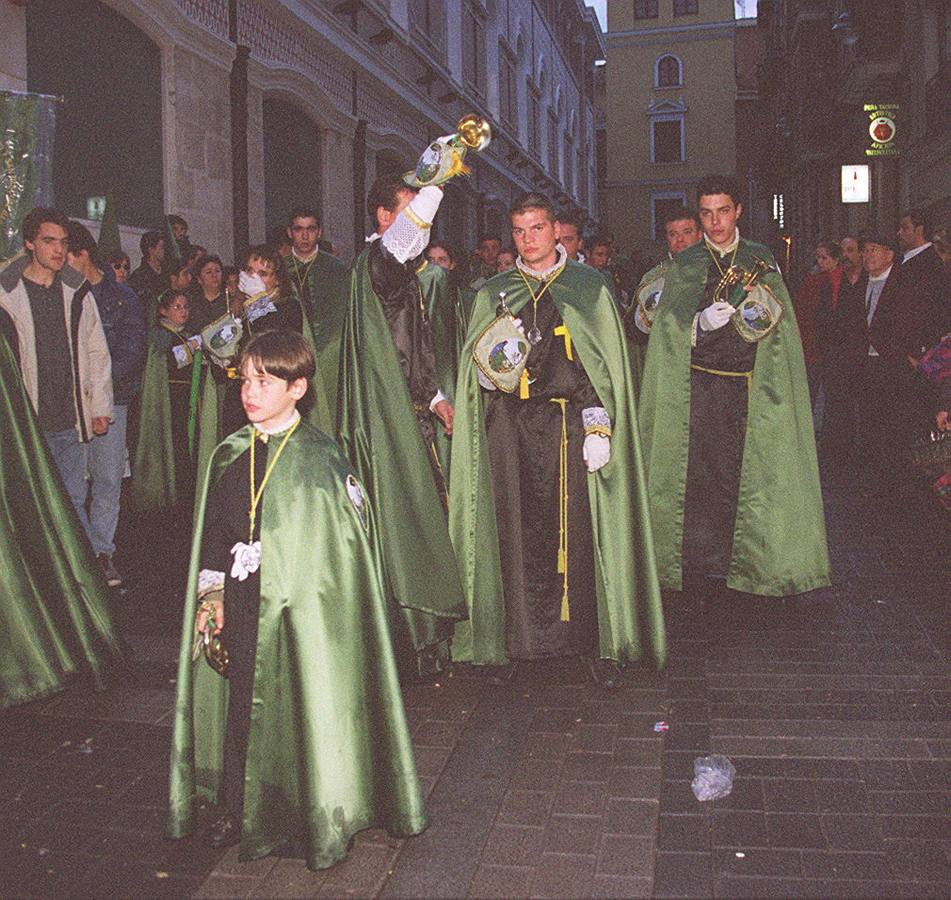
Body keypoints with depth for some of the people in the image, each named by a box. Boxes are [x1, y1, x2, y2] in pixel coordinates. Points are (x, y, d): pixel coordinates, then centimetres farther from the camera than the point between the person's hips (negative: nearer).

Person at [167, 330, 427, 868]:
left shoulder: (320, 457, -8)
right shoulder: (230, 456, 5)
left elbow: (346, 534, -6)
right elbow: (213, 530, 11)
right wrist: (211, 591, 5)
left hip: (302, 603, -4)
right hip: (241, 604, 4)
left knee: (306, 706, 4)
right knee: (242, 704, 10)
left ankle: (320, 819, 21)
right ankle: (242, 811, 27)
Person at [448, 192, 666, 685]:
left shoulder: (590, 289, 7)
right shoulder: (493, 295, 14)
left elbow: (608, 367, 1)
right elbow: (473, 373, 12)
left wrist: (599, 426, -8)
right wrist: (489, 370, -11)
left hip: (570, 423, -2)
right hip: (510, 427, 2)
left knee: (576, 528, -3)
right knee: (515, 530, 1)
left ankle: (595, 641, 9)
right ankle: (515, 640, 13)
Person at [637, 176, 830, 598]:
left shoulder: (762, 261, 11)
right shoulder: (683, 266, 8)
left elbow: (782, 324, 10)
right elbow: (669, 331, 0)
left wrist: (763, 317, -10)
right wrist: (701, 322, -17)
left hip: (751, 388, 1)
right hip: (699, 389, -1)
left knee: (750, 472, -1)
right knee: (700, 472, -5)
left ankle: (746, 562, 11)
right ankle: (703, 565, 5)